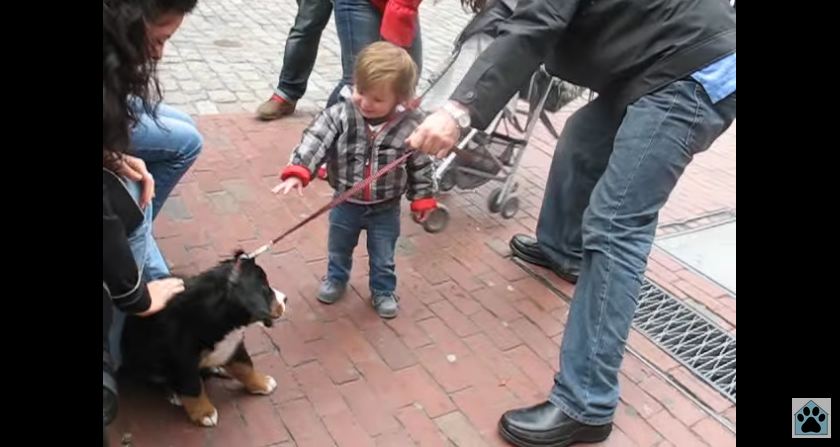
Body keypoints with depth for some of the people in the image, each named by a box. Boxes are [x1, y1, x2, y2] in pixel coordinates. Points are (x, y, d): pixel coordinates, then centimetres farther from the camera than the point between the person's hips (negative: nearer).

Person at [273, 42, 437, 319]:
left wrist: (422, 199, -2)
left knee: (383, 258, 19)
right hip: (346, 203, 2)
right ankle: (336, 279, 54)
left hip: (386, 209, -1)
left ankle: (383, 292, 45)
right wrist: (297, 171, -46)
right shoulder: (340, 115, -21)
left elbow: (420, 166, -9)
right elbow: (315, 140, -30)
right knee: (339, 249, 26)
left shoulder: (409, 126, -21)